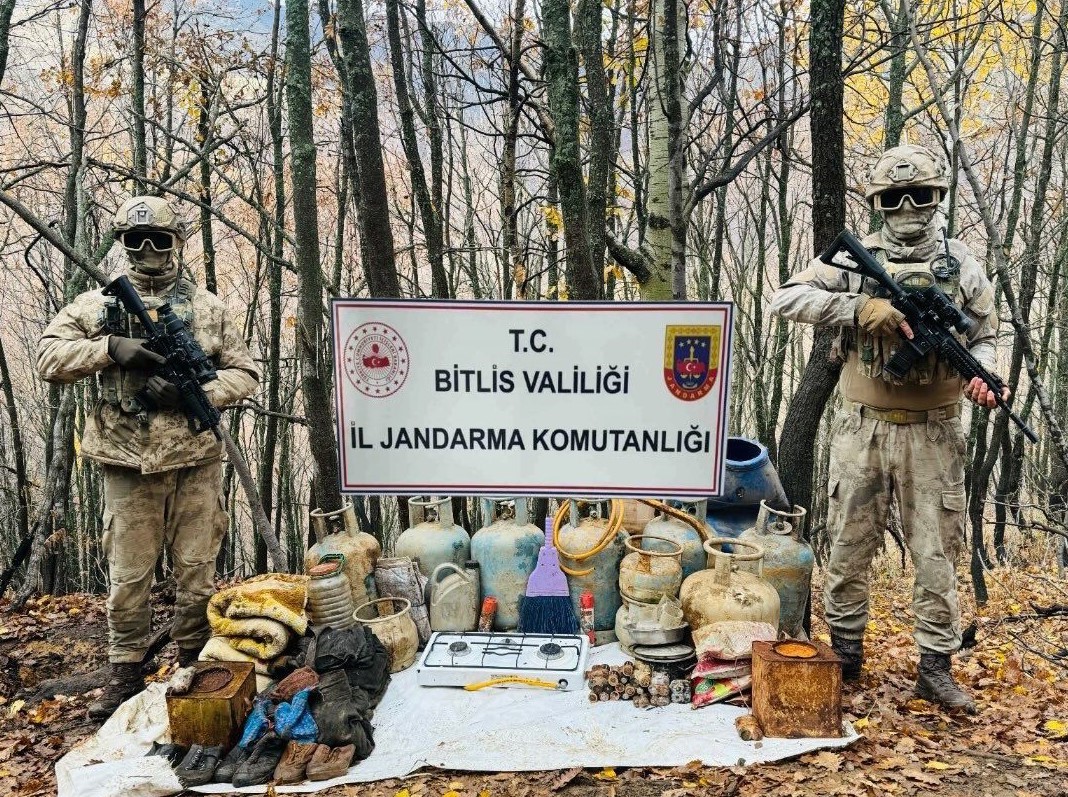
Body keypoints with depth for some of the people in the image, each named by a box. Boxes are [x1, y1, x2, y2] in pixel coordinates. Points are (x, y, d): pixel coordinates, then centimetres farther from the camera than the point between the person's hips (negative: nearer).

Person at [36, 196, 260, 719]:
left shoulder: (207, 307, 8)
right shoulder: (98, 303, 9)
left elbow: (245, 373, 6)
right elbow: (48, 356, 2)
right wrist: (110, 347, -14)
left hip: (195, 460, 0)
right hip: (128, 462, 0)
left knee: (197, 573, 6)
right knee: (128, 576, 6)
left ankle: (196, 671, 21)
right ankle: (125, 675, 20)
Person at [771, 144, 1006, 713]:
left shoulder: (962, 267, 5)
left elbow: (983, 337, 14)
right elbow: (786, 298, -9)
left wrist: (979, 374, -9)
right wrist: (859, 307, -20)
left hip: (933, 435, 1)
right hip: (863, 429, 0)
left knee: (936, 554, 6)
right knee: (849, 549, 8)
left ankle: (935, 668, 20)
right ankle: (845, 655, 25)